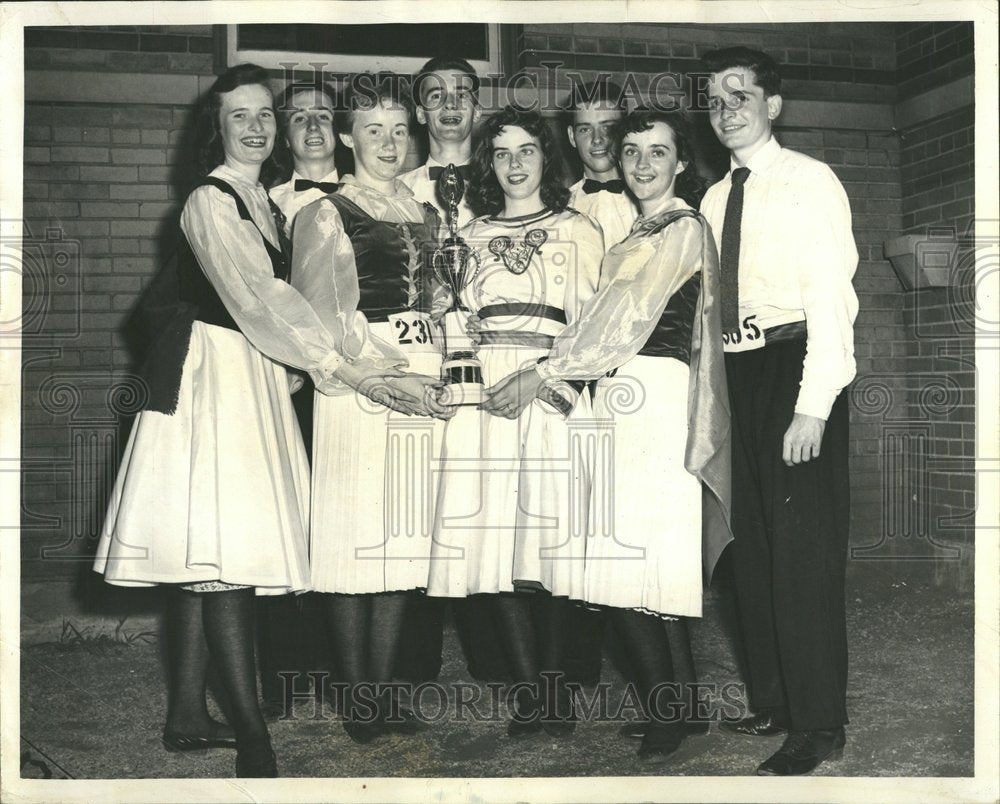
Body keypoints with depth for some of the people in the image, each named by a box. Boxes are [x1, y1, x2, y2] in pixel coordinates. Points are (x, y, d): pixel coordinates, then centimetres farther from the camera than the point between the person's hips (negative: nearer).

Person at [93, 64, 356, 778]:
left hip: (255, 374, 9)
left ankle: (188, 716, 16)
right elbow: (255, 298, -18)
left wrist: (305, 358, 6)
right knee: (220, 546, -8)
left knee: (209, 551, 9)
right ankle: (252, 734, -5)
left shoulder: (264, 201, 17)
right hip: (211, 376, -8)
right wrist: (328, 358, -17)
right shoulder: (210, 202, -10)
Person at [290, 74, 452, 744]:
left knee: (404, 538, 6)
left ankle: (385, 689, 16)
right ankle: (356, 695, 9)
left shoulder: (425, 213, 17)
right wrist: (387, 376, -15)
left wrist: (438, 376, 6)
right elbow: (324, 316, -6)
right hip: (356, 382, -5)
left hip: (421, 383, 5)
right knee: (355, 535, -3)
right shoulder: (326, 214, 1)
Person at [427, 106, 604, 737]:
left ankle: (553, 682, 4)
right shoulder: (470, 236, 21)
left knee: (554, 529, -7)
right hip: (484, 386, 2)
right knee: (492, 533, -5)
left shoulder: (578, 231, 14)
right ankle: (530, 689, 3)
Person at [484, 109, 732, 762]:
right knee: (653, 562, 9)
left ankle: (668, 715, 2)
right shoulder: (643, 231, 22)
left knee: (636, 560, -9)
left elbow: (628, 313, -13)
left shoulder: (683, 228, -5)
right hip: (625, 396, 8)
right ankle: (681, 705, 18)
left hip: (654, 398, -8)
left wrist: (543, 374, -15)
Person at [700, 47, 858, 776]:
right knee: (754, 546, 12)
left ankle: (818, 726, 7)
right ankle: (773, 701, 26)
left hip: (798, 367, -7)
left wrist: (813, 407, -19)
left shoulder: (811, 183, -5)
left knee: (804, 550, -5)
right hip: (742, 371, 7)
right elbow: (712, 304, 13)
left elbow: (833, 296, -12)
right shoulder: (716, 200, 14)